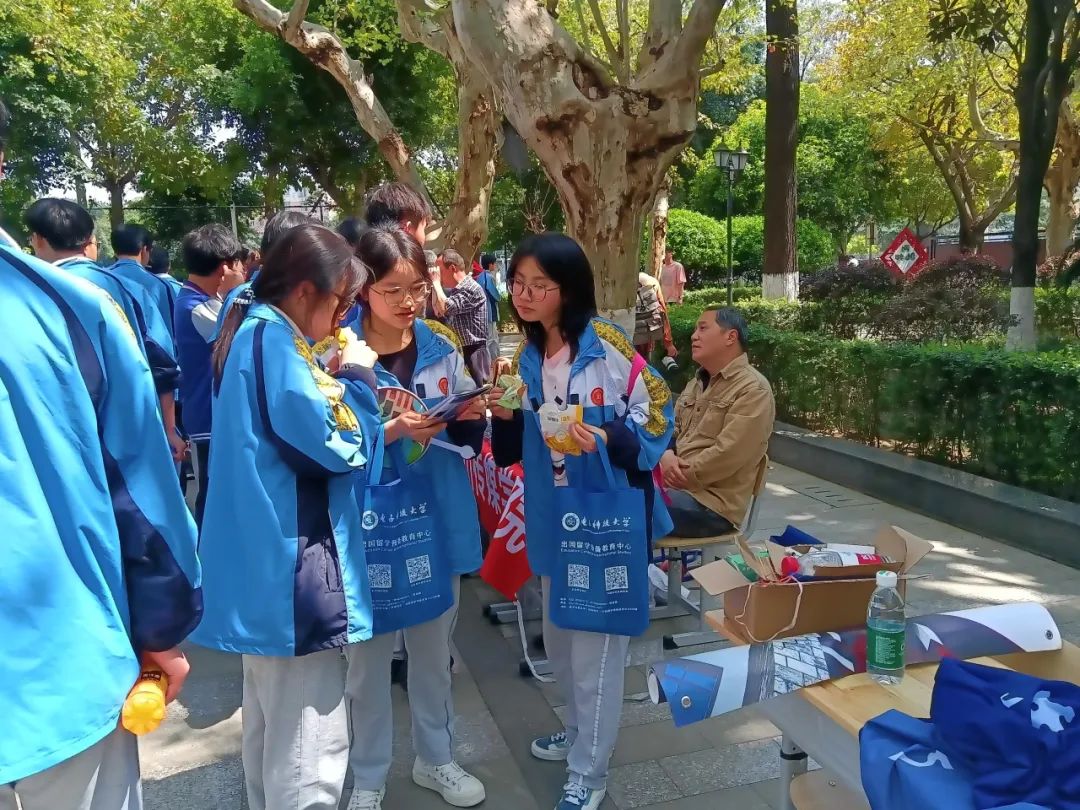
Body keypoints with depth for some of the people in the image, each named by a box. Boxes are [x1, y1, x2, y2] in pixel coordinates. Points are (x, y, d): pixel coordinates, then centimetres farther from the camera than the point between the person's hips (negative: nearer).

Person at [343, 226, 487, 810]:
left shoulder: (441, 346, 0)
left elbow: (467, 437, 6)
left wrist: (471, 415, -15)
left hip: (438, 516, 4)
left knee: (433, 645, 18)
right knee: (368, 652, 11)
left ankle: (434, 757, 40)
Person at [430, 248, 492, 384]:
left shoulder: (472, 289, -17)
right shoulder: (455, 290, 14)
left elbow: (444, 307, -25)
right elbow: (438, 312, 17)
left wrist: (436, 282, -11)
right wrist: (435, 286, 9)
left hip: (473, 353, -9)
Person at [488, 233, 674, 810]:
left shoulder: (607, 345, -16)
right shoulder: (525, 356, 3)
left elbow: (657, 411, -12)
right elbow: (519, 448, 10)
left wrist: (611, 440, -28)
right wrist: (506, 417, -10)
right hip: (553, 515, 7)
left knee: (595, 643, 6)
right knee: (559, 638, 21)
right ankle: (581, 731, 46)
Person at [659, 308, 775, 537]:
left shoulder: (753, 390, -12)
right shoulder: (698, 382, 18)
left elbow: (726, 455, -20)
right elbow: (671, 428, 16)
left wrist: (681, 476, -15)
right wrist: (666, 457, -6)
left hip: (712, 502, -8)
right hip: (676, 484, 8)